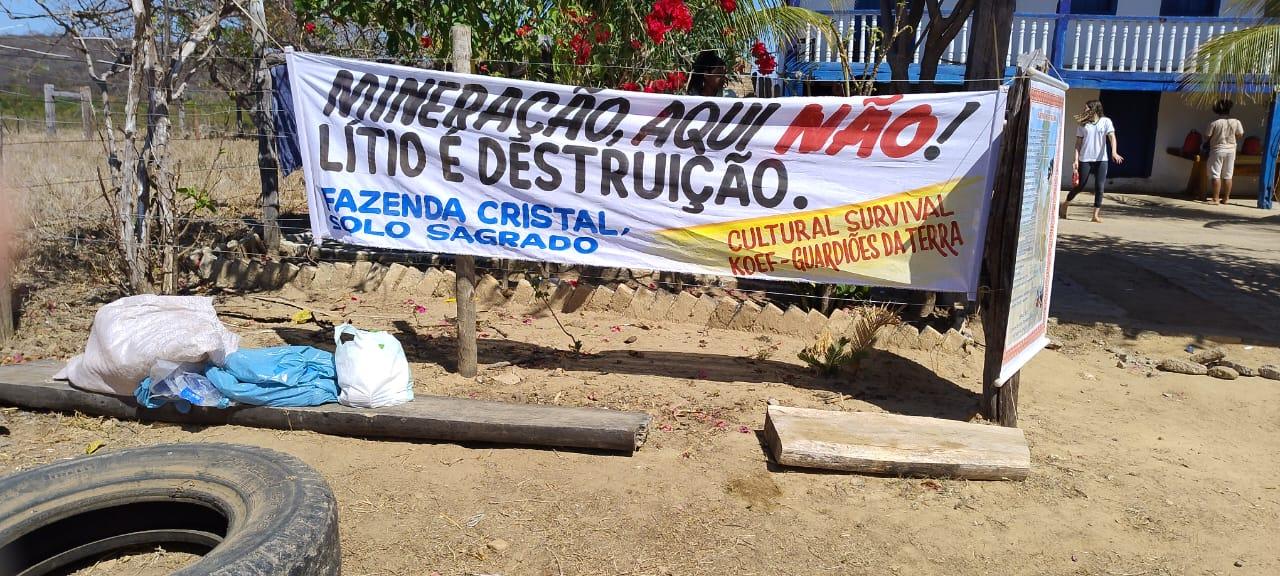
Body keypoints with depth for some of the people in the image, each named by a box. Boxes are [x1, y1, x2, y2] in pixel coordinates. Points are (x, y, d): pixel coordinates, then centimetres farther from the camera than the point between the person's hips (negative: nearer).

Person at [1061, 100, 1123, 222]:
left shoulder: (1105, 121, 2)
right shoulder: (1083, 123, 7)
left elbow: (1112, 137, -9)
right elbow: (1078, 142, 6)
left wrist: (1114, 152, -25)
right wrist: (1076, 159, -3)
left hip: (1101, 159, 0)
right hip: (1085, 159, 0)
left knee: (1100, 187, -5)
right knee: (1080, 185, 4)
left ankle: (1096, 214, 0)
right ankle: (1065, 204, 25)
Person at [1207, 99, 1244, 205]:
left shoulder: (1215, 123, -14)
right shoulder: (1236, 122, -4)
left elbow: (1207, 136, -6)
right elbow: (1240, 134, 6)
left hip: (1217, 150, -4)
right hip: (1231, 150, 4)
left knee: (1216, 175, -2)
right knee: (1227, 175, 9)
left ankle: (1215, 199, -6)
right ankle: (1226, 198, 14)